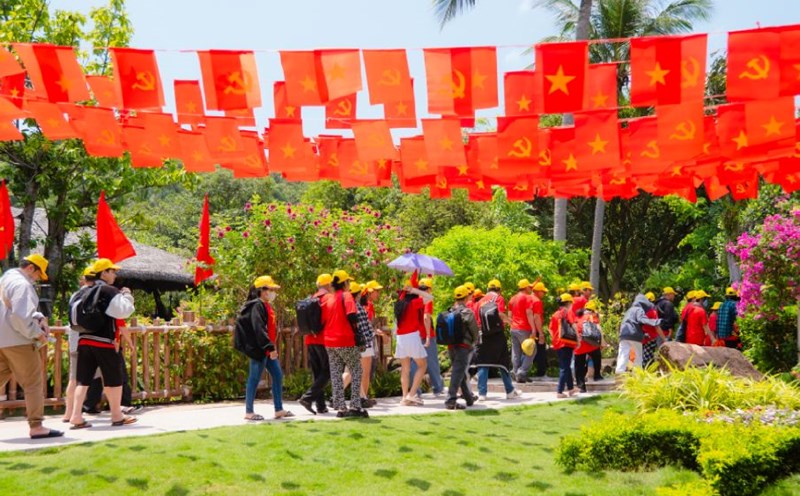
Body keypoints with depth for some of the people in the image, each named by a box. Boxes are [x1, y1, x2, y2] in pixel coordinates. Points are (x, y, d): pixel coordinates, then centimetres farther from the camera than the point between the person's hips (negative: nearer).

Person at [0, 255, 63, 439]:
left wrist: (39, 318, 9)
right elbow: (20, 317, -24)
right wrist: (37, 334, -13)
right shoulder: (22, 285, -15)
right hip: (18, 341, -9)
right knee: (33, 384, -1)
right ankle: (36, 426, 0)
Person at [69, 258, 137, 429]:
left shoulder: (87, 292, 14)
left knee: (83, 380, 5)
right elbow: (124, 311, -16)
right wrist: (127, 296, -1)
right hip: (104, 342, -7)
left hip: (85, 340, 7)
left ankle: (76, 417, 0)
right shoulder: (110, 292, -9)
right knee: (114, 379, 6)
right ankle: (117, 416, 14)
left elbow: (78, 317, 18)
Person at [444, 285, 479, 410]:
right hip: (463, 346, -7)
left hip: (451, 346, 7)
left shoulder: (450, 311, 7)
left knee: (461, 373, 18)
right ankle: (451, 401, -18)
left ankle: (469, 398, 31)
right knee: (458, 373, -9)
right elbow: (475, 331, -5)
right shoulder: (467, 313, -10)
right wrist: (474, 342, 14)